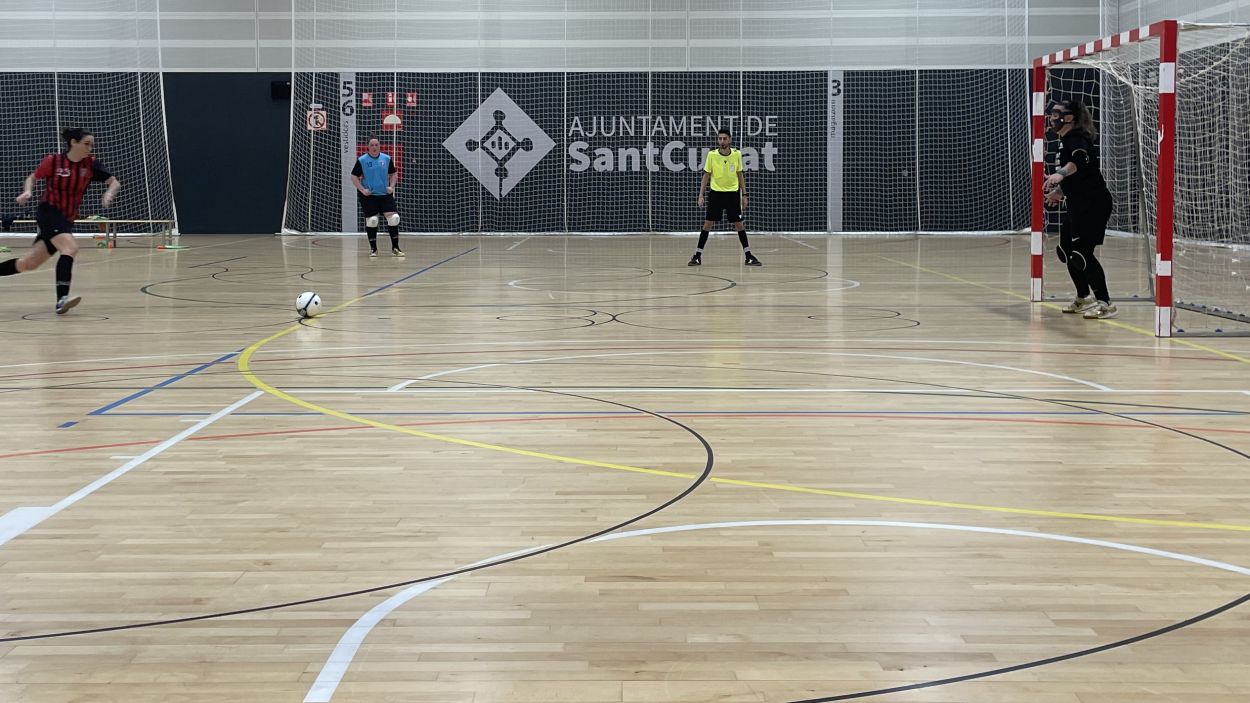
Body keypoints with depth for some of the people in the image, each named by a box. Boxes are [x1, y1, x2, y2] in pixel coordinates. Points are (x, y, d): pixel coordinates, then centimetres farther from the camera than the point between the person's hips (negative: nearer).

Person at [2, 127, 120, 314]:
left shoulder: (90, 164, -1)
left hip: (67, 219, 5)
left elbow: (114, 182, -2)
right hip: (48, 212, -5)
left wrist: (109, 194, -23)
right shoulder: (53, 161, -8)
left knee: (29, 264, 10)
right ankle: (62, 299, -35)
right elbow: (32, 178, 7)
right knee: (70, 248, -29)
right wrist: (28, 192, -12)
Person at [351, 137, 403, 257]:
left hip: (385, 194, 2)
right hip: (369, 196, -2)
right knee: (371, 221, -2)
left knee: (393, 218, -9)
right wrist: (362, 189, -12)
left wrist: (391, 186, -2)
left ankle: (395, 247, 2)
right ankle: (373, 248, 13)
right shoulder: (362, 160, -5)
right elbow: (354, 177, -2)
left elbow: (394, 174, 13)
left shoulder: (386, 159, 3)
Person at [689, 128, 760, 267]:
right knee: (707, 224, -3)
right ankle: (697, 255, 5)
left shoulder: (737, 154, -4)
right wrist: (701, 196, -5)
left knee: (739, 224, 2)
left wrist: (744, 194, 6)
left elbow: (740, 175, 7)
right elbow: (706, 176, 0)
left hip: (733, 193, 1)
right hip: (716, 193, -1)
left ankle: (748, 256, 11)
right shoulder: (711, 155, -7)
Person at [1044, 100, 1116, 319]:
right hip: (1079, 205, 10)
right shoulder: (1066, 141, 16)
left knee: (1082, 253, -13)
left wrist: (1060, 173, -53)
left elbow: (1080, 160, -37)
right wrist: (1060, 191, 41)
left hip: (1093, 204, -10)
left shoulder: (1076, 138, -13)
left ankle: (1105, 303, -11)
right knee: (1066, 250, 16)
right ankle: (1083, 298, 29)